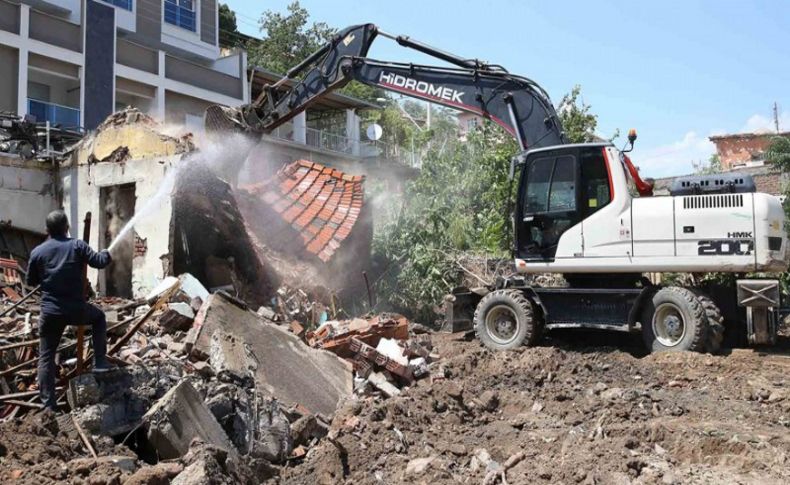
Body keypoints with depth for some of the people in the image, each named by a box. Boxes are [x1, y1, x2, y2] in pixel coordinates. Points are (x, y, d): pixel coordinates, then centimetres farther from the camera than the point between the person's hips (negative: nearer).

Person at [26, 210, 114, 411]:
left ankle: (49, 404, 10)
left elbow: (31, 281, 12)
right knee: (99, 317, 31)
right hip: (77, 309, -1)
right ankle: (100, 361, 22)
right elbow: (99, 262, -3)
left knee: (46, 357, 12)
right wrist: (107, 254, 18)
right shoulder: (77, 245, -2)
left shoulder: (37, 252, 4)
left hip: (50, 313, 1)